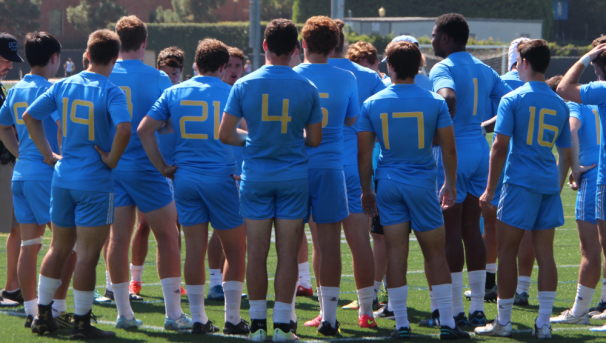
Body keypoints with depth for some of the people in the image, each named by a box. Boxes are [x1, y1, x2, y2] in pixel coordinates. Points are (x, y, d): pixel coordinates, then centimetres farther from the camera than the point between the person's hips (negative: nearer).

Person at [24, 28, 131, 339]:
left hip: (63, 177, 6)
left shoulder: (63, 86, 5)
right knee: (87, 254, -1)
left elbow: (29, 116, 10)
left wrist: (49, 154, 13)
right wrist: (112, 159, -13)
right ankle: (81, 323, 2)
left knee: (59, 249, 18)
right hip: (95, 182, -6)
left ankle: (42, 315, 21)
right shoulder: (111, 92, -13)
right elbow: (124, 129, -29)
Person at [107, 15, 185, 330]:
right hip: (145, 166, -4)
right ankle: (173, 313, 0)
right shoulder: (156, 79, -8)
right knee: (167, 236, 3)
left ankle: (123, 312, 8)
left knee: (118, 238, 6)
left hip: (110, 166, 4)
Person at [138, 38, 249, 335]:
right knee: (236, 250, 7)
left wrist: (162, 166, 5)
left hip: (185, 177, 3)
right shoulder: (231, 93, -3)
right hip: (222, 176, -3)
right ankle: (232, 319, 5)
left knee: (194, 250, 7)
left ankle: (198, 318, 9)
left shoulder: (173, 93, 6)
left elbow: (144, 129, 1)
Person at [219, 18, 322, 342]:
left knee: (256, 252, 5)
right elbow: (315, 139, 2)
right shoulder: (307, 88, -4)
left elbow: (225, 135, -3)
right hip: (294, 176, 0)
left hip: (255, 175, 0)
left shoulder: (244, 85, -4)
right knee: (287, 252, 2)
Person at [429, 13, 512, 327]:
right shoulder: (484, 70, 12)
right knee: (472, 228, 12)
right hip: (480, 149, 7)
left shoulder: (443, 69, -11)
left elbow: (448, 97, -31)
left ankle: (455, 310, -1)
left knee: (450, 231, -2)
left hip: (453, 151, -7)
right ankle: (478, 308, 12)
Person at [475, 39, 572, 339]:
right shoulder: (559, 104, 11)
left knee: (507, 252, 1)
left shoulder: (512, 100, -5)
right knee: (545, 253, 5)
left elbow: (500, 147, -9)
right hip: (550, 185, 5)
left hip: (520, 183, -5)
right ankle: (543, 323, 3)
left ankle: (503, 322, 3)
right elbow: (565, 154, 15)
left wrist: (490, 190, -6)